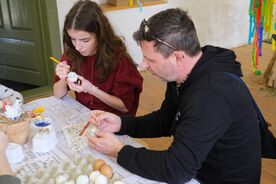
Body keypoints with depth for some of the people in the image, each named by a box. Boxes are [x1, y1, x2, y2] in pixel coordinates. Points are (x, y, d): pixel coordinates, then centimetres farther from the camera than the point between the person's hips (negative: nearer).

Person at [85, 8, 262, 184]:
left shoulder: (211, 96, -33)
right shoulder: (183, 74, -6)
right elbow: (165, 121, 7)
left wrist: (119, 151, -20)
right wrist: (121, 123, -6)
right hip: (196, 167, 7)